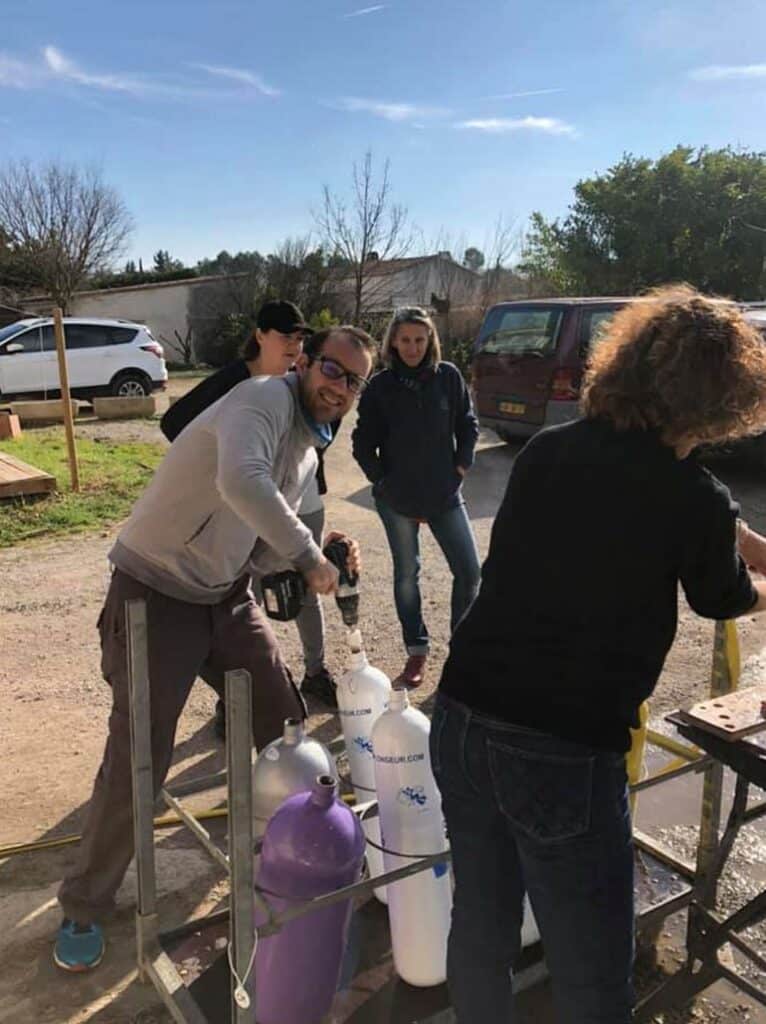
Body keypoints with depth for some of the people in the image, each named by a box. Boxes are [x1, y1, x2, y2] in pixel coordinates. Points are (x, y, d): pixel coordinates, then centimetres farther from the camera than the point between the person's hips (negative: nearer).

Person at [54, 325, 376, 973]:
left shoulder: (308, 451, 9)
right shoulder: (265, 399, -19)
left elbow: (262, 549, 10)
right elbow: (241, 482, -41)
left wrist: (324, 554, -6)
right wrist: (308, 556, -30)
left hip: (228, 596, 9)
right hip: (156, 593, -8)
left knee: (286, 723, 12)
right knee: (139, 760, -3)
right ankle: (85, 908, 21)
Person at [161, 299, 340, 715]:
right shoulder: (232, 381, -12)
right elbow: (173, 422, -10)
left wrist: (315, 453, 9)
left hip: (304, 503, 5)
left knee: (307, 592, 18)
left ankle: (315, 673, 37)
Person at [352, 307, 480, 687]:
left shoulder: (448, 376, -2)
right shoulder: (380, 386, -4)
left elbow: (468, 425, 7)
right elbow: (363, 443, 1)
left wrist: (461, 466, 0)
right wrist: (381, 480, -6)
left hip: (445, 494, 1)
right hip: (397, 498, 0)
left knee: (468, 572, 0)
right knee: (406, 575, 9)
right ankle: (416, 652, 23)